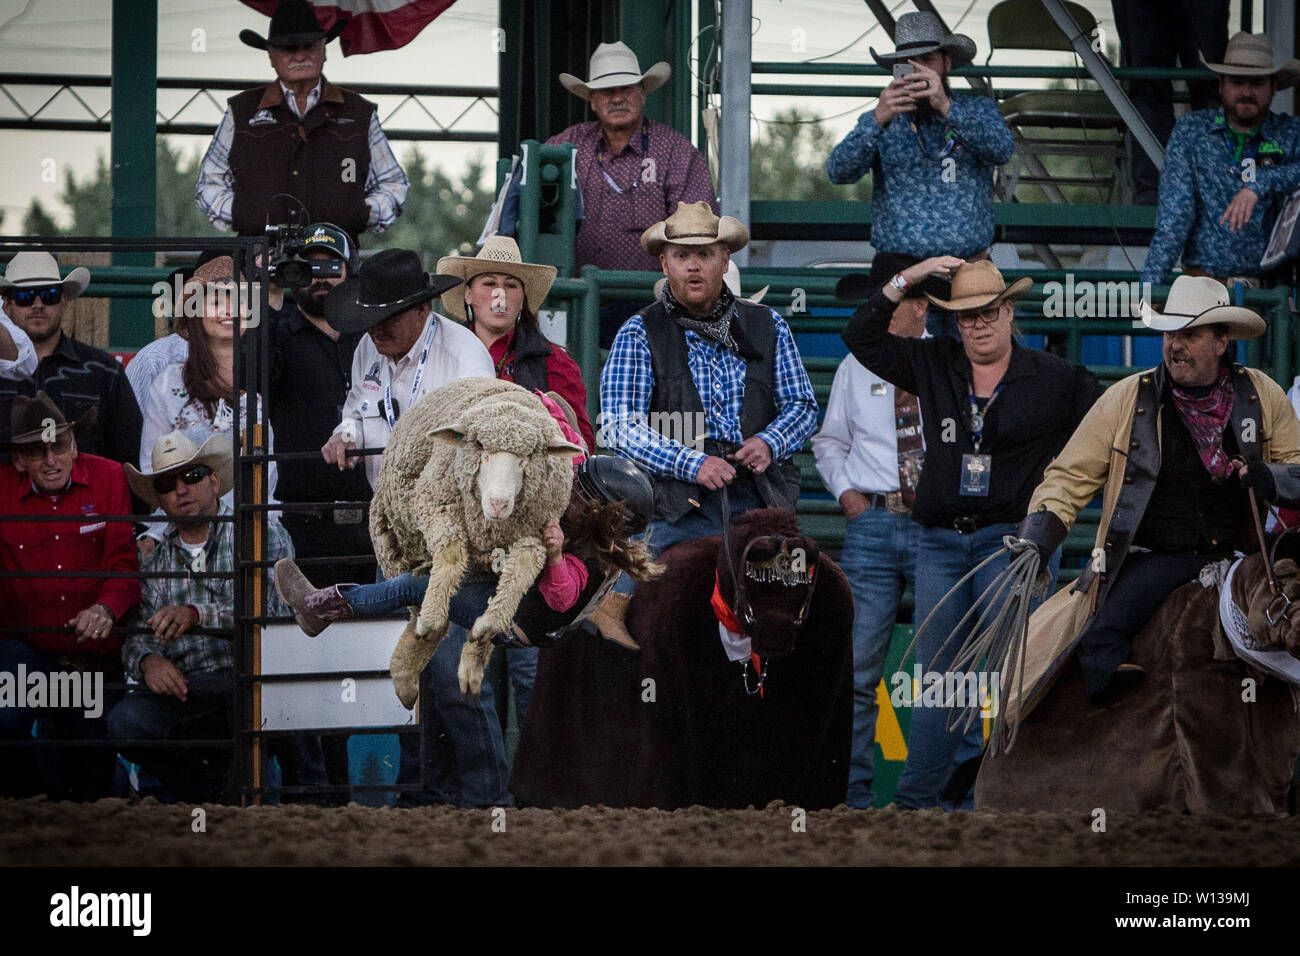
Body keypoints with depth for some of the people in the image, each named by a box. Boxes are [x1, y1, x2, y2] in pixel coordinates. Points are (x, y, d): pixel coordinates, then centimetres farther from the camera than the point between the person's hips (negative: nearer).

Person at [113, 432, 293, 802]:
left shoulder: (264, 536, 6)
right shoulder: (155, 566, 20)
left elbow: (268, 610, -10)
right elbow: (137, 638, 12)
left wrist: (197, 616, -25)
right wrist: (148, 660, -14)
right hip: (188, 689, 3)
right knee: (125, 722, -28)